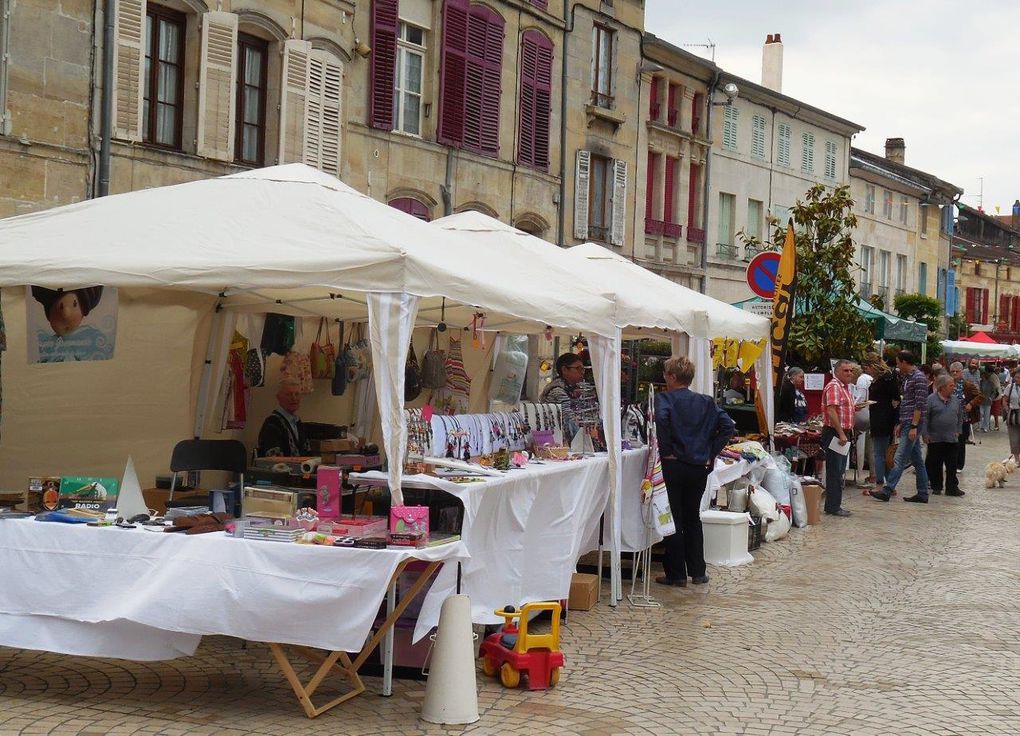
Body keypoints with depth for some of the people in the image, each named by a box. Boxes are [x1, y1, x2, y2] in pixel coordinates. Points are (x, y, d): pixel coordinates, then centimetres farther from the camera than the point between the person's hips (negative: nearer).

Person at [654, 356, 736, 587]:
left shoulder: (664, 398, -7)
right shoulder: (706, 402, 8)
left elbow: (661, 418, -28)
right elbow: (728, 426, -1)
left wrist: (666, 450, -18)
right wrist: (712, 452, 3)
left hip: (673, 465, -5)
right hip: (700, 467, 5)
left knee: (673, 520, 4)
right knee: (693, 518, 17)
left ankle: (676, 574, 7)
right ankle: (698, 572, 19)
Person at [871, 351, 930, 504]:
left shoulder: (919, 378, -14)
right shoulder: (907, 377, 16)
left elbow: (919, 405, -19)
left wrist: (914, 426, -22)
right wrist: (901, 424, 20)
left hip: (912, 424, -10)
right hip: (907, 423, 10)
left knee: (900, 459, -10)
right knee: (917, 460, 11)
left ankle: (886, 491, -12)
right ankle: (922, 494, 14)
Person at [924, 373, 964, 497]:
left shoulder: (956, 400, 9)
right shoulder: (931, 399, -6)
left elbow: (960, 417, 19)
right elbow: (925, 418, -6)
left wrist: (958, 431, 13)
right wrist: (925, 434, -9)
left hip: (952, 439, 4)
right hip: (935, 439, -3)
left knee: (952, 465, 1)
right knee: (935, 464, 4)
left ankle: (952, 487, 5)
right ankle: (936, 487, 15)